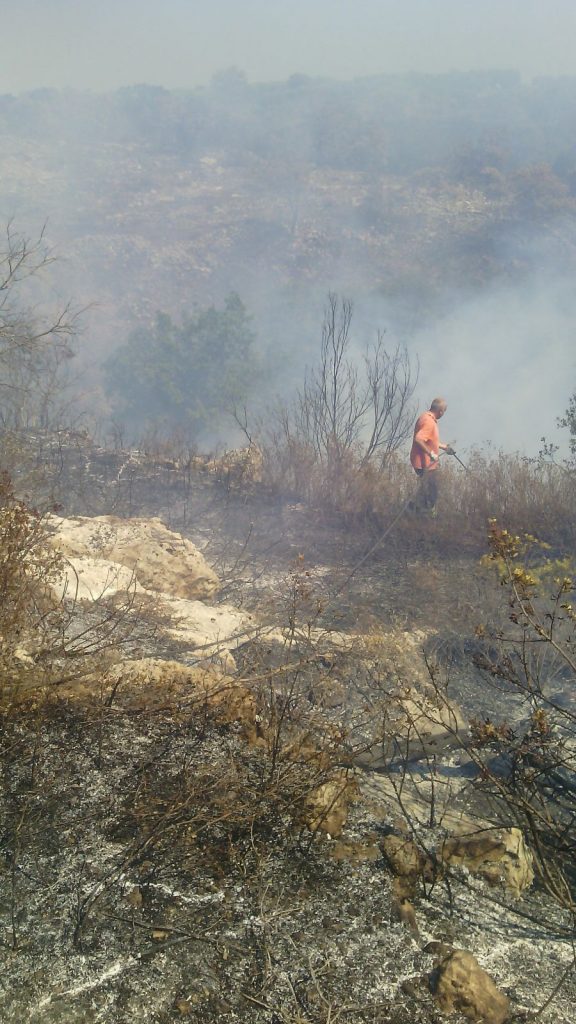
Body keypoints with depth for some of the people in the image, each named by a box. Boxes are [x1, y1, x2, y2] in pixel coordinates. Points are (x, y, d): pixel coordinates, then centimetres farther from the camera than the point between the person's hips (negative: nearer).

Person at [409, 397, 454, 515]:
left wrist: (444, 447, 24)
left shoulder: (426, 417, 10)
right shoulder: (429, 422, -23)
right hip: (426, 464, -11)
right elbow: (418, 439, -35)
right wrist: (431, 453, -29)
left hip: (428, 462, 11)